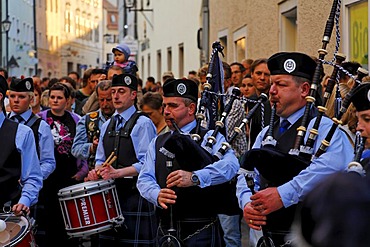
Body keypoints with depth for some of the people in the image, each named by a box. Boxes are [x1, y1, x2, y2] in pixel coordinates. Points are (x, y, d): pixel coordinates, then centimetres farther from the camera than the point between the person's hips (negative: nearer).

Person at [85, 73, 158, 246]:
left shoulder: (143, 124, -6)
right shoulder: (107, 126, 17)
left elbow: (146, 164, -13)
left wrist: (117, 172, -22)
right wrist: (96, 171, -1)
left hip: (134, 193, -7)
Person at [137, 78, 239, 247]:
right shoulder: (157, 143, 14)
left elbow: (231, 164, -21)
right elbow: (144, 179, 4)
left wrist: (195, 177, -35)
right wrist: (157, 195, -18)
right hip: (165, 229, 4)